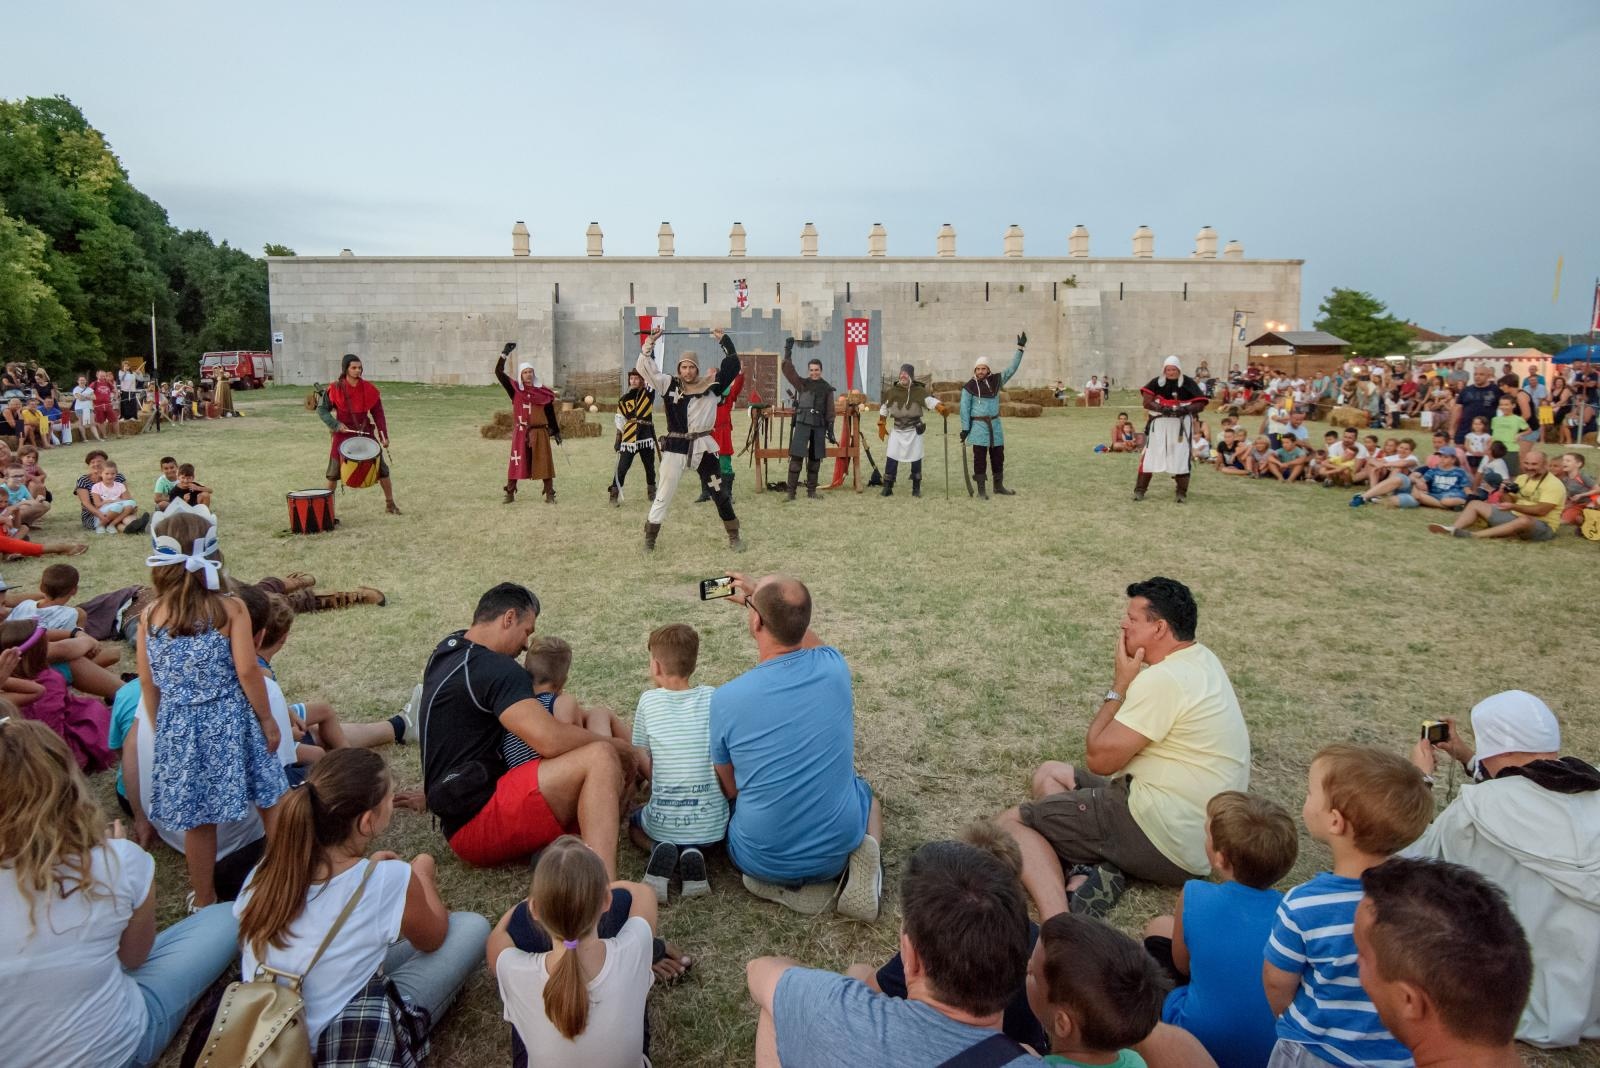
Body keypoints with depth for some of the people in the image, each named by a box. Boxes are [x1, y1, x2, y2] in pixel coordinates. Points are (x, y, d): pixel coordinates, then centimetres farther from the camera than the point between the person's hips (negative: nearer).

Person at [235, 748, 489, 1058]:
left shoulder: (267, 870, -10)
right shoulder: (391, 880, -23)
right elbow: (432, 939, -1)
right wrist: (423, 876, 15)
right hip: (346, 1048, -6)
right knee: (473, 927, 4)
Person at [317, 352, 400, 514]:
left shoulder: (369, 389, -5)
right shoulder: (335, 389, -9)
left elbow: (378, 413, -1)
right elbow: (321, 409, -1)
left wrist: (383, 435, -8)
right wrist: (336, 424, -15)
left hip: (365, 433, 1)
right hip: (343, 434, -1)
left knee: (381, 468, -1)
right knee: (334, 472, 7)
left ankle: (390, 504, 11)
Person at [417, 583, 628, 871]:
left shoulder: (449, 650, 15)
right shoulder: (495, 669, -16)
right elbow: (550, 740, -27)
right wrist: (613, 745, -9)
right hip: (477, 822, -11)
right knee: (600, 758, -26)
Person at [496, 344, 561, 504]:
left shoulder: (543, 392, 5)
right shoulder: (515, 389, 2)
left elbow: (550, 412, 11)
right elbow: (498, 372, -4)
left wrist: (556, 431, 12)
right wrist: (505, 353, -11)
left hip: (540, 432, 0)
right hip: (520, 432, 0)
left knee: (544, 463, 0)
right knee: (516, 463, 2)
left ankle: (549, 495, 4)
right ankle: (510, 494, 10)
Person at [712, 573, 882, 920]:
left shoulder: (725, 698, -20)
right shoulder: (834, 667, -13)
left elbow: (729, 789, -3)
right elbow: (809, 639, 15)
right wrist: (760, 599, 22)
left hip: (763, 860, -1)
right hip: (838, 848, 2)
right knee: (864, 791, 35)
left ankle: (787, 884, 7)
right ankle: (840, 872, 5)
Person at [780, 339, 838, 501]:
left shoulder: (827, 388, 8)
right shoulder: (802, 384, 6)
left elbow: (830, 411, 8)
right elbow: (788, 370, -4)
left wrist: (830, 431, 3)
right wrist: (788, 352, -12)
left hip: (819, 426, 2)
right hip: (802, 424, -2)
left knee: (815, 459, 8)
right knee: (796, 458, -7)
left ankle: (811, 490, 18)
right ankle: (790, 491, -6)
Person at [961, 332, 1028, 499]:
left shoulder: (996, 380, 3)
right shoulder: (969, 387, -8)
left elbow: (1012, 369, 4)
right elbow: (965, 409, -7)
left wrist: (1020, 348, -2)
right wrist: (965, 429, -10)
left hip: (995, 425, 5)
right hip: (978, 426, -5)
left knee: (998, 457, 12)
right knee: (980, 458, -1)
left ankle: (999, 487, 25)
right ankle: (981, 490, 5)